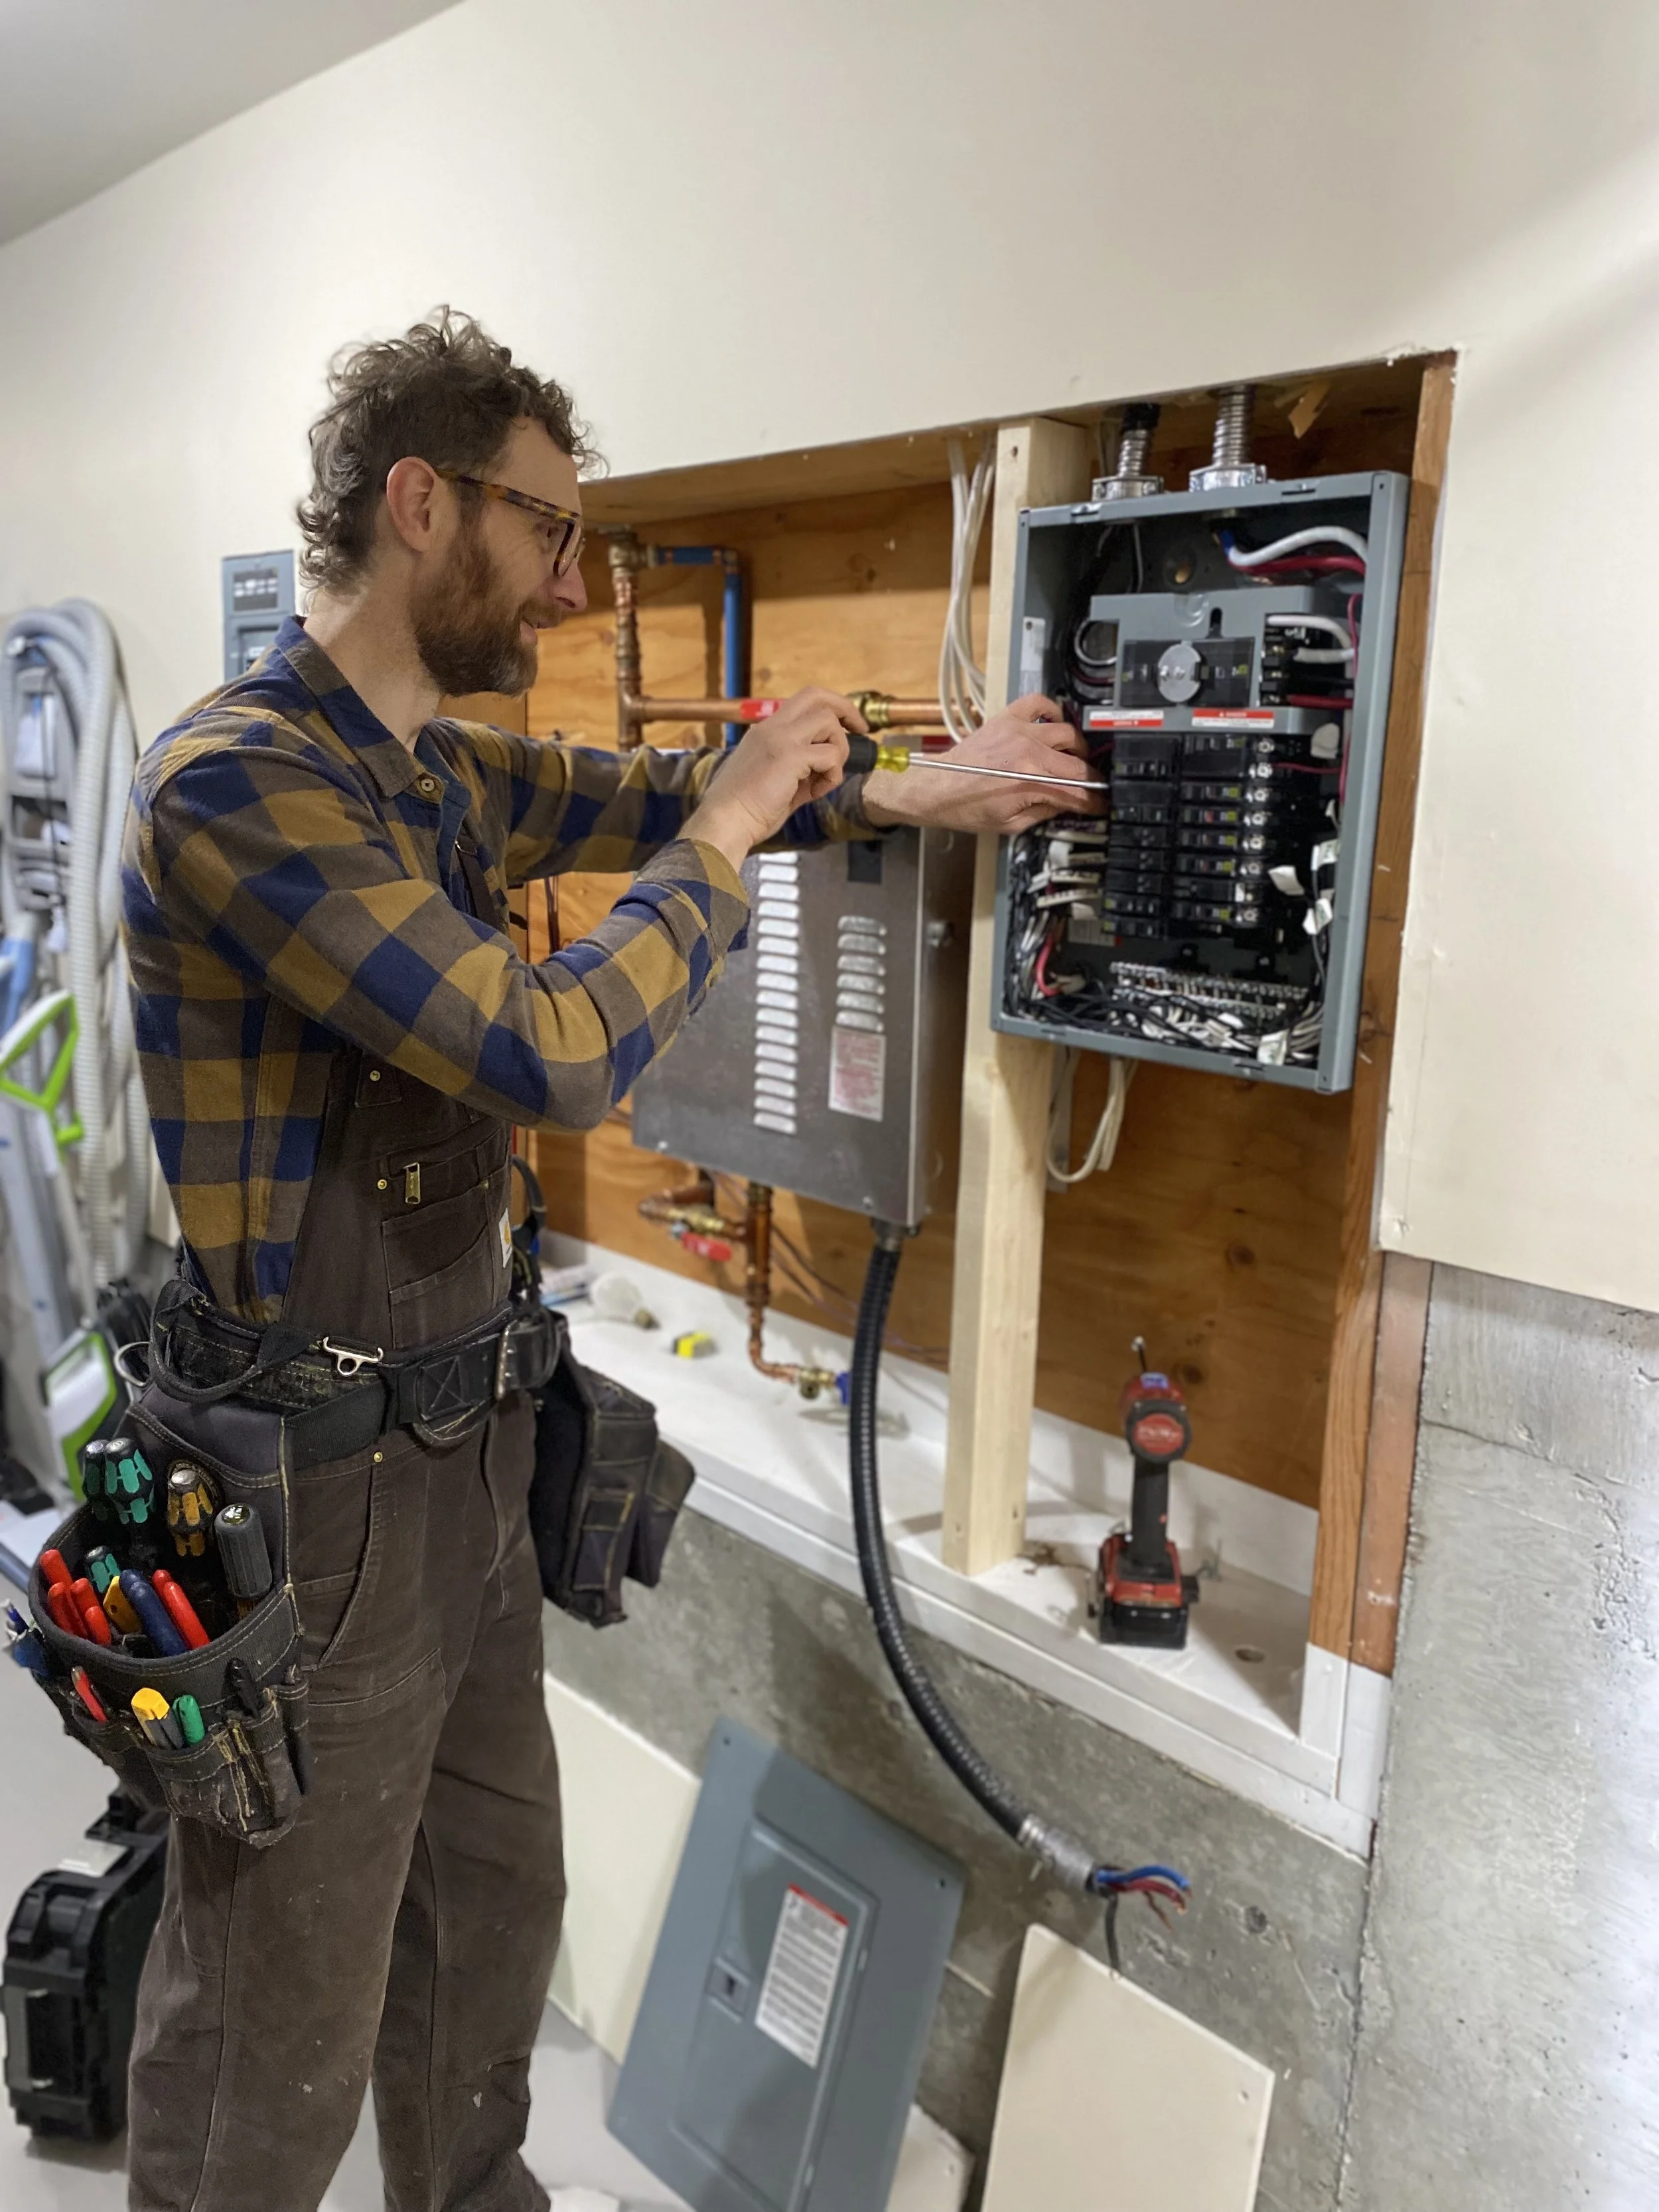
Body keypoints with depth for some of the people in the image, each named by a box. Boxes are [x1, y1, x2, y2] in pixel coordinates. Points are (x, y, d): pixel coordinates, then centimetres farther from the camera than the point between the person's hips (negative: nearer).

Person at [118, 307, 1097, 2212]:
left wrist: (896, 795, 15)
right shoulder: (231, 784, -20)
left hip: (466, 1453, 9)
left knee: (495, 1909, 25)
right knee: (285, 2044, 11)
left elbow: (633, 792, 21)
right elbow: (552, 1055, -27)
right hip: (313, 1490, -8)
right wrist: (726, 837, -13)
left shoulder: (443, 769, 6)